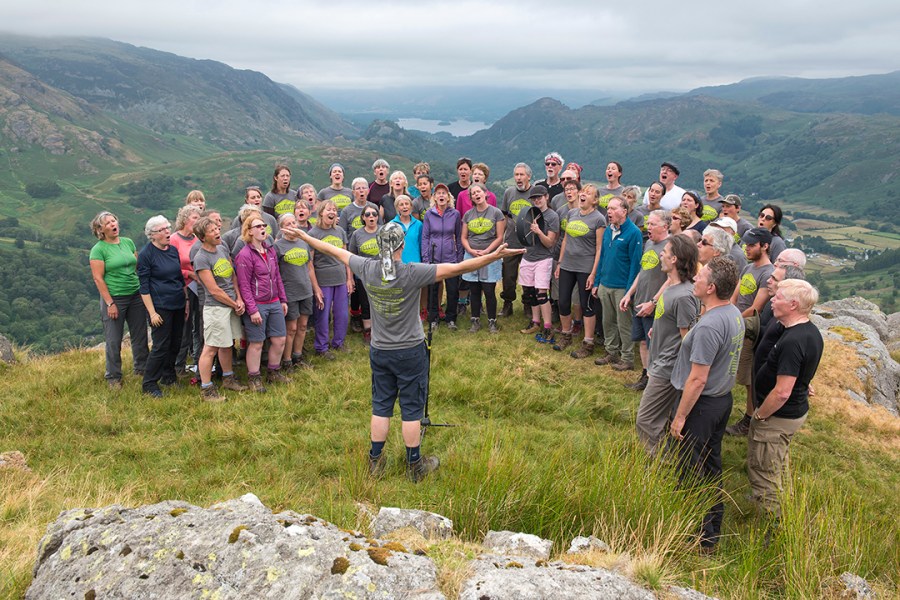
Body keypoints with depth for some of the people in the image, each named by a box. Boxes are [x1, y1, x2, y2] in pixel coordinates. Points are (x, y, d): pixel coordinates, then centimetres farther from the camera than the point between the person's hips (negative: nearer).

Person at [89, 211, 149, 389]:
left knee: (140, 336, 13)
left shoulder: (128, 242, 7)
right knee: (113, 341, 2)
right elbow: (98, 278, -12)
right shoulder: (98, 249, -9)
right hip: (114, 298, -5)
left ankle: (141, 368, 30)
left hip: (136, 296, 5)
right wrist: (110, 303, -15)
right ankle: (113, 377, 16)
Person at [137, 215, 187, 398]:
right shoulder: (146, 254, -11)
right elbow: (144, 286, -11)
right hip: (160, 306, -6)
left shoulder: (173, 250, 8)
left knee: (175, 344, 13)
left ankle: (168, 376, 29)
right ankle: (149, 384, 8)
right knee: (161, 346, -5)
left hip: (178, 305, 7)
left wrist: (186, 300, 14)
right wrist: (152, 312, -15)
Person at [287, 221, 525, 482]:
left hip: (379, 351, 4)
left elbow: (334, 251, 5)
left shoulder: (367, 269, -10)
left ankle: (375, 461, 27)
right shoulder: (412, 273, -22)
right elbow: (458, 268, -26)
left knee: (381, 406, 16)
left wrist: (304, 236, 20)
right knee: (412, 409, 8)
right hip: (410, 352, -4)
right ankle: (414, 466, 20)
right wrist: (494, 256, -25)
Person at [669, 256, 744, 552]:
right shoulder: (735, 314, 2)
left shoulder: (709, 326, -28)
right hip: (723, 398, 9)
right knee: (711, 468, 22)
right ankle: (713, 529, 36)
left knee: (692, 472, 5)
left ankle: (700, 538, 18)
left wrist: (680, 416, -17)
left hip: (701, 405, -9)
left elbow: (697, 379, -25)